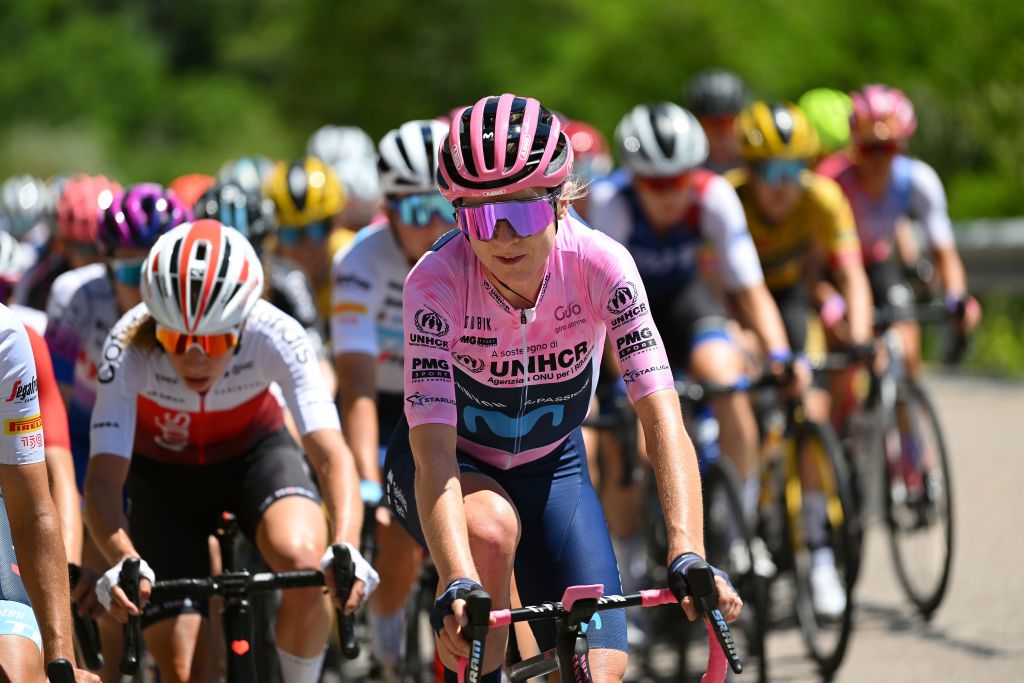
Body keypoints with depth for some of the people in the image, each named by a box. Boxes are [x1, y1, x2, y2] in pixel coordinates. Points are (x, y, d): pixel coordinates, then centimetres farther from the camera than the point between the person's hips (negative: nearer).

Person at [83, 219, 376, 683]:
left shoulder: (275, 335, -32)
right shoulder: (129, 347, -33)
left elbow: (331, 453, -39)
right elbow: (103, 475, -38)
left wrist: (347, 548, -57)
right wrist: (124, 561, -58)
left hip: (255, 453, 0)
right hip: (163, 474, 0)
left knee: (303, 560, -33)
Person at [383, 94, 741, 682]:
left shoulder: (598, 264, -26)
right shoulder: (437, 281, -29)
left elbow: (663, 417, -32)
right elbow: (434, 453, -37)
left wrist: (688, 554, -47)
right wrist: (458, 585, -53)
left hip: (549, 466, 2)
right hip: (452, 464, -2)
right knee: (491, 527, -37)